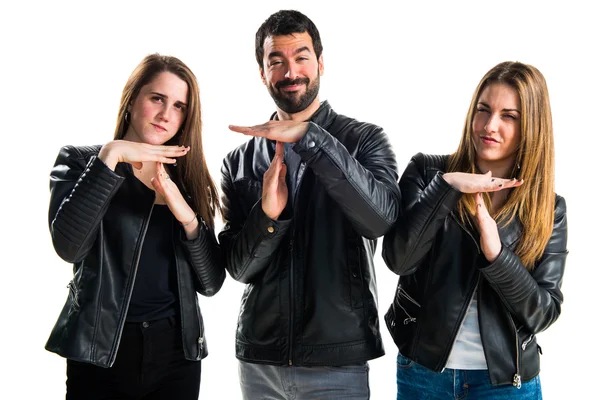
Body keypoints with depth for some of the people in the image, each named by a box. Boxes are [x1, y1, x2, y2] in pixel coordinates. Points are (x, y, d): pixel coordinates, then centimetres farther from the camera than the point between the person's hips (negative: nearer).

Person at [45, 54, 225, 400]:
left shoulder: (190, 179, 8)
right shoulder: (80, 160, -1)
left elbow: (211, 283, 1)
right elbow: (69, 247, -20)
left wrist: (189, 219, -14)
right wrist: (109, 158, -20)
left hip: (177, 350, 3)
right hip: (100, 351, -3)